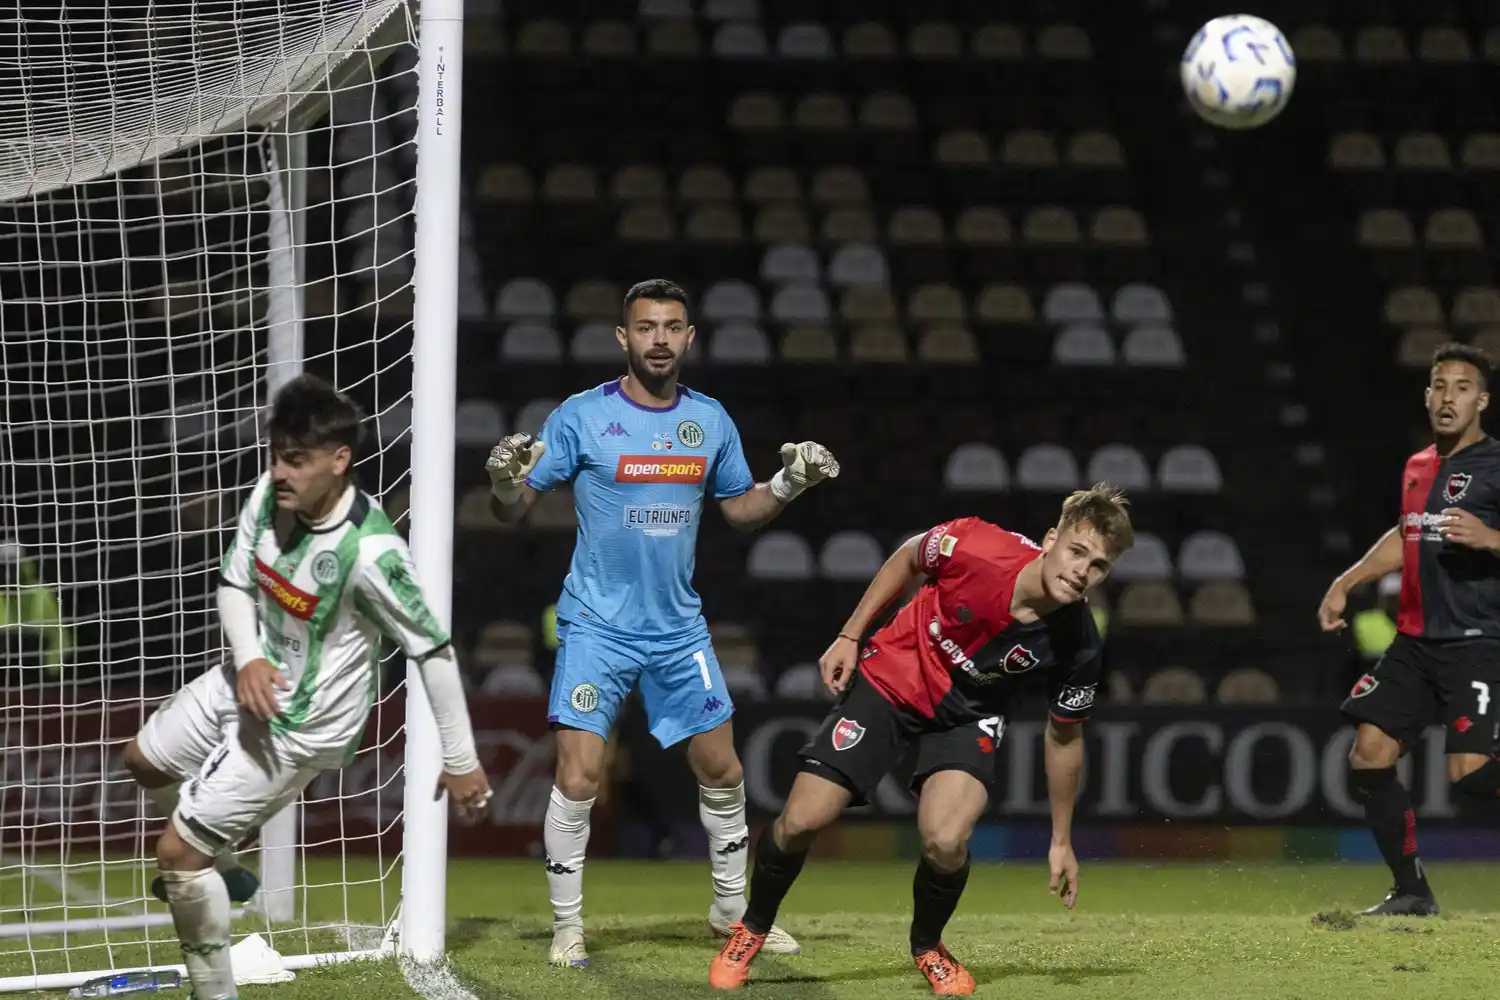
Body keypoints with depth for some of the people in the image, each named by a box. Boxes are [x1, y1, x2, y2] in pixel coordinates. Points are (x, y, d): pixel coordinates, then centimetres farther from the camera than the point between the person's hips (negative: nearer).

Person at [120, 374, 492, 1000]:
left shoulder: (370, 552, -34)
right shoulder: (270, 496, -15)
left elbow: (432, 651, -26)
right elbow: (235, 585, 0)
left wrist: (461, 762, -20)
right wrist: (248, 659, -20)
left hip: (299, 726, -8)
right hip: (252, 684, 8)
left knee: (178, 852, -7)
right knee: (145, 761, 30)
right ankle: (219, 870, 54)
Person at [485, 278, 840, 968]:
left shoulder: (710, 419, 5)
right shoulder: (582, 417, -8)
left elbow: (739, 510, 17)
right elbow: (512, 512, -6)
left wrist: (789, 484, 0)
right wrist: (505, 483, -28)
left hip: (679, 627, 4)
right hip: (596, 627, -4)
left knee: (723, 774, 9)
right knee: (579, 779, -11)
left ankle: (732, 908, 28)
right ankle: (567, 927, 2)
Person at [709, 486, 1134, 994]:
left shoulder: (1077, 646, -25)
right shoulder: (974, 546, -30)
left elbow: (1064, 737, -5)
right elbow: (908, 558, -4)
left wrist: (1061, 840, 3)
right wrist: (849, 636, -2)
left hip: (967, 718, 0)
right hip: (889, 681, 0)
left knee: (945, 842, -25)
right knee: (801, 822, -7)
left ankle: (927, 947, 9)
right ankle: (752, 929, 25)